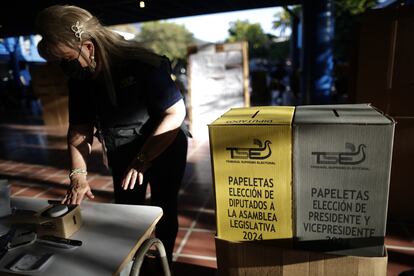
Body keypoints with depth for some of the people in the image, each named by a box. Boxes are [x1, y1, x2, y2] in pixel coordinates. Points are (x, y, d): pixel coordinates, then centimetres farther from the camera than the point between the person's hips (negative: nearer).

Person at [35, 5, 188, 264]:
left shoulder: (142, 65, -28)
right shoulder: (80, 78, -9)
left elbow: (176, 113, -28)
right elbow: (80, 128, -3)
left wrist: (141, 161, -28)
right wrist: (79, 174, -14)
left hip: (165, 150, -5)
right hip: (122, 155, 5)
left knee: (162, 211, 8)